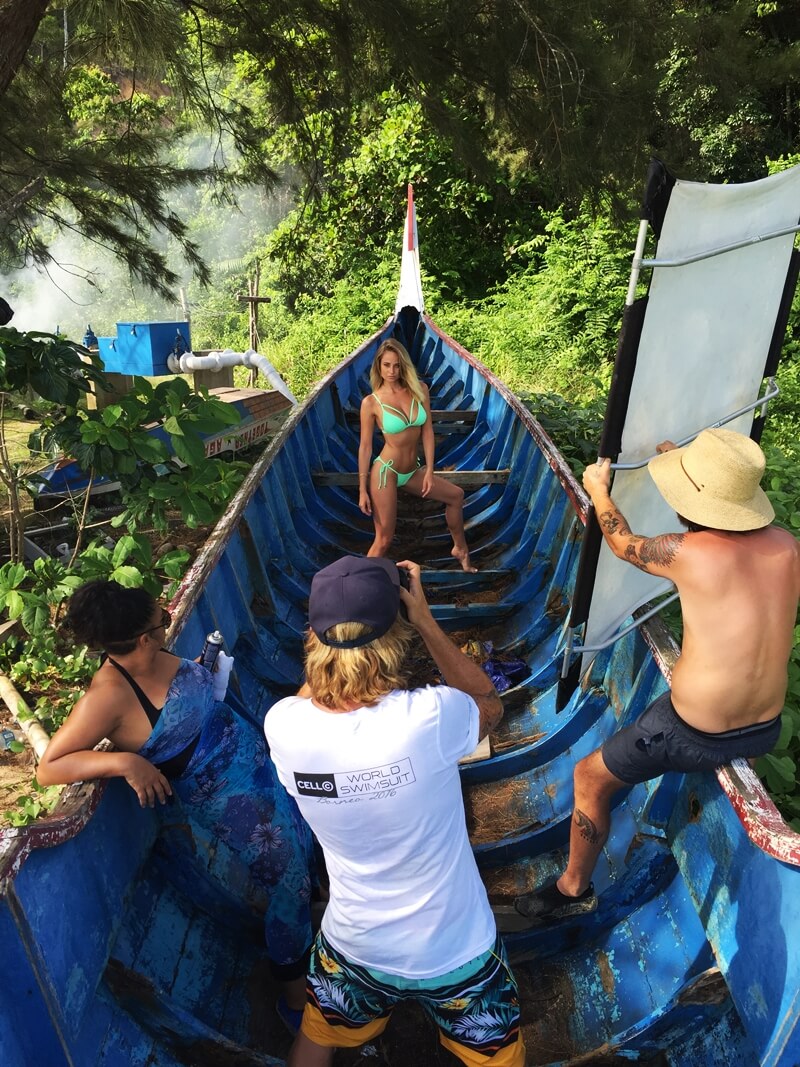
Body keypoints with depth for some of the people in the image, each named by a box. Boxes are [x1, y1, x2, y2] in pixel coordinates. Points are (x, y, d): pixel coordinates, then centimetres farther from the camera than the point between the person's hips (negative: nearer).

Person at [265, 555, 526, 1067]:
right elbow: (490, 703, -11)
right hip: (456, 952, -2)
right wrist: (425, 619, -14)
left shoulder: (283, 725, -26)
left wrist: (348, 603, -10)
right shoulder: (428, 717, -35)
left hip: (354, 948, 2)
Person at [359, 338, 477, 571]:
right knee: (384, 539, -3)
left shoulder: (419, 390, -2)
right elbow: (365, 446, -8)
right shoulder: (371, 402, -11)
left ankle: (460, 550, 40)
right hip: (386, 471, -6)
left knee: (455, 495, 19)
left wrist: (429, 471, -3)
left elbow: (427, 431, 1)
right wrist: (362, 490, -7)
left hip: (412, 471, 6)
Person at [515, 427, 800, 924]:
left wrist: (599, 490, 16)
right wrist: (696, 470, 22)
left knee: (590, 778, 16)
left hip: (694, 734, -6)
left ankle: (574, 888, 34)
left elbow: (622, 542, -1)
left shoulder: (687, 553, -24)